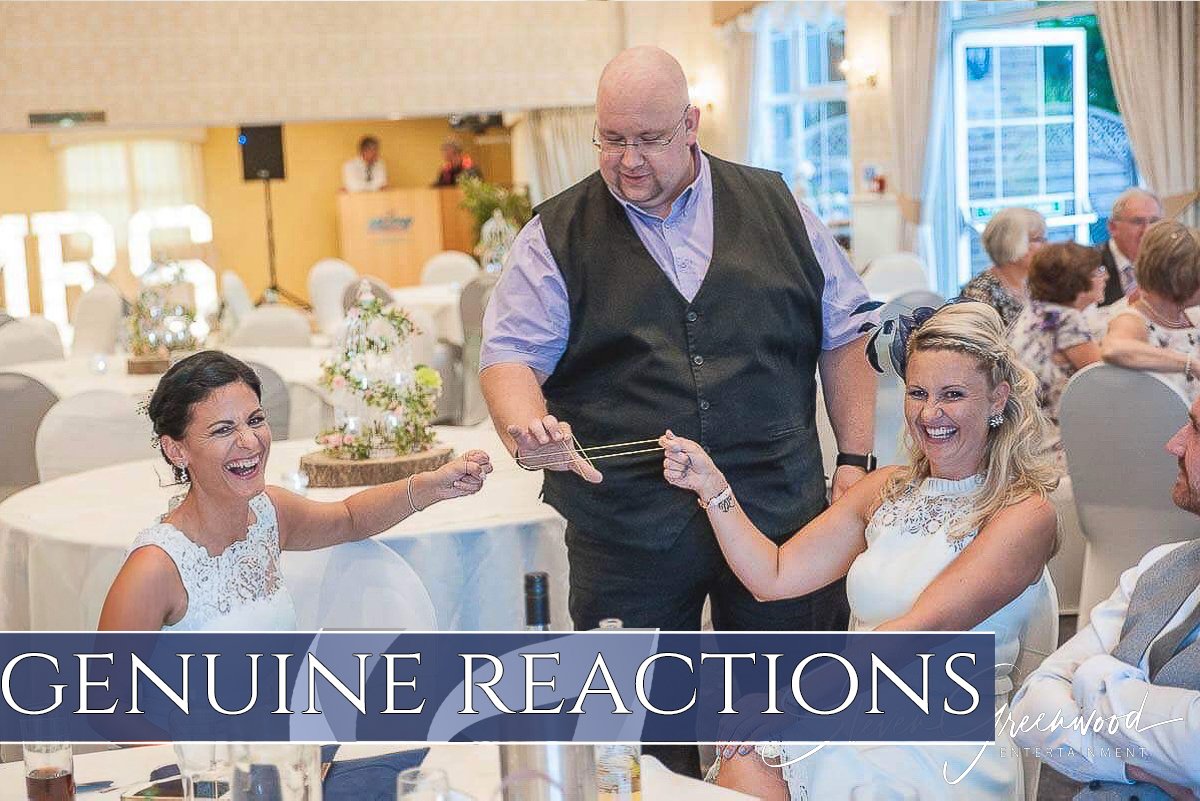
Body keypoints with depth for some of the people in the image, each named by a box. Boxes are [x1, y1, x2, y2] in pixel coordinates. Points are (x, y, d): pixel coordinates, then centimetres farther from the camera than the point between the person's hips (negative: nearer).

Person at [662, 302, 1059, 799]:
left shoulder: (1025, 513, -4)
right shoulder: (885, 490, 15)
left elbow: (925, 630, -16)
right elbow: (774, 577, 12)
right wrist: (711, 486, 0)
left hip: (946, 744, -5)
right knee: (745, 758, -28)